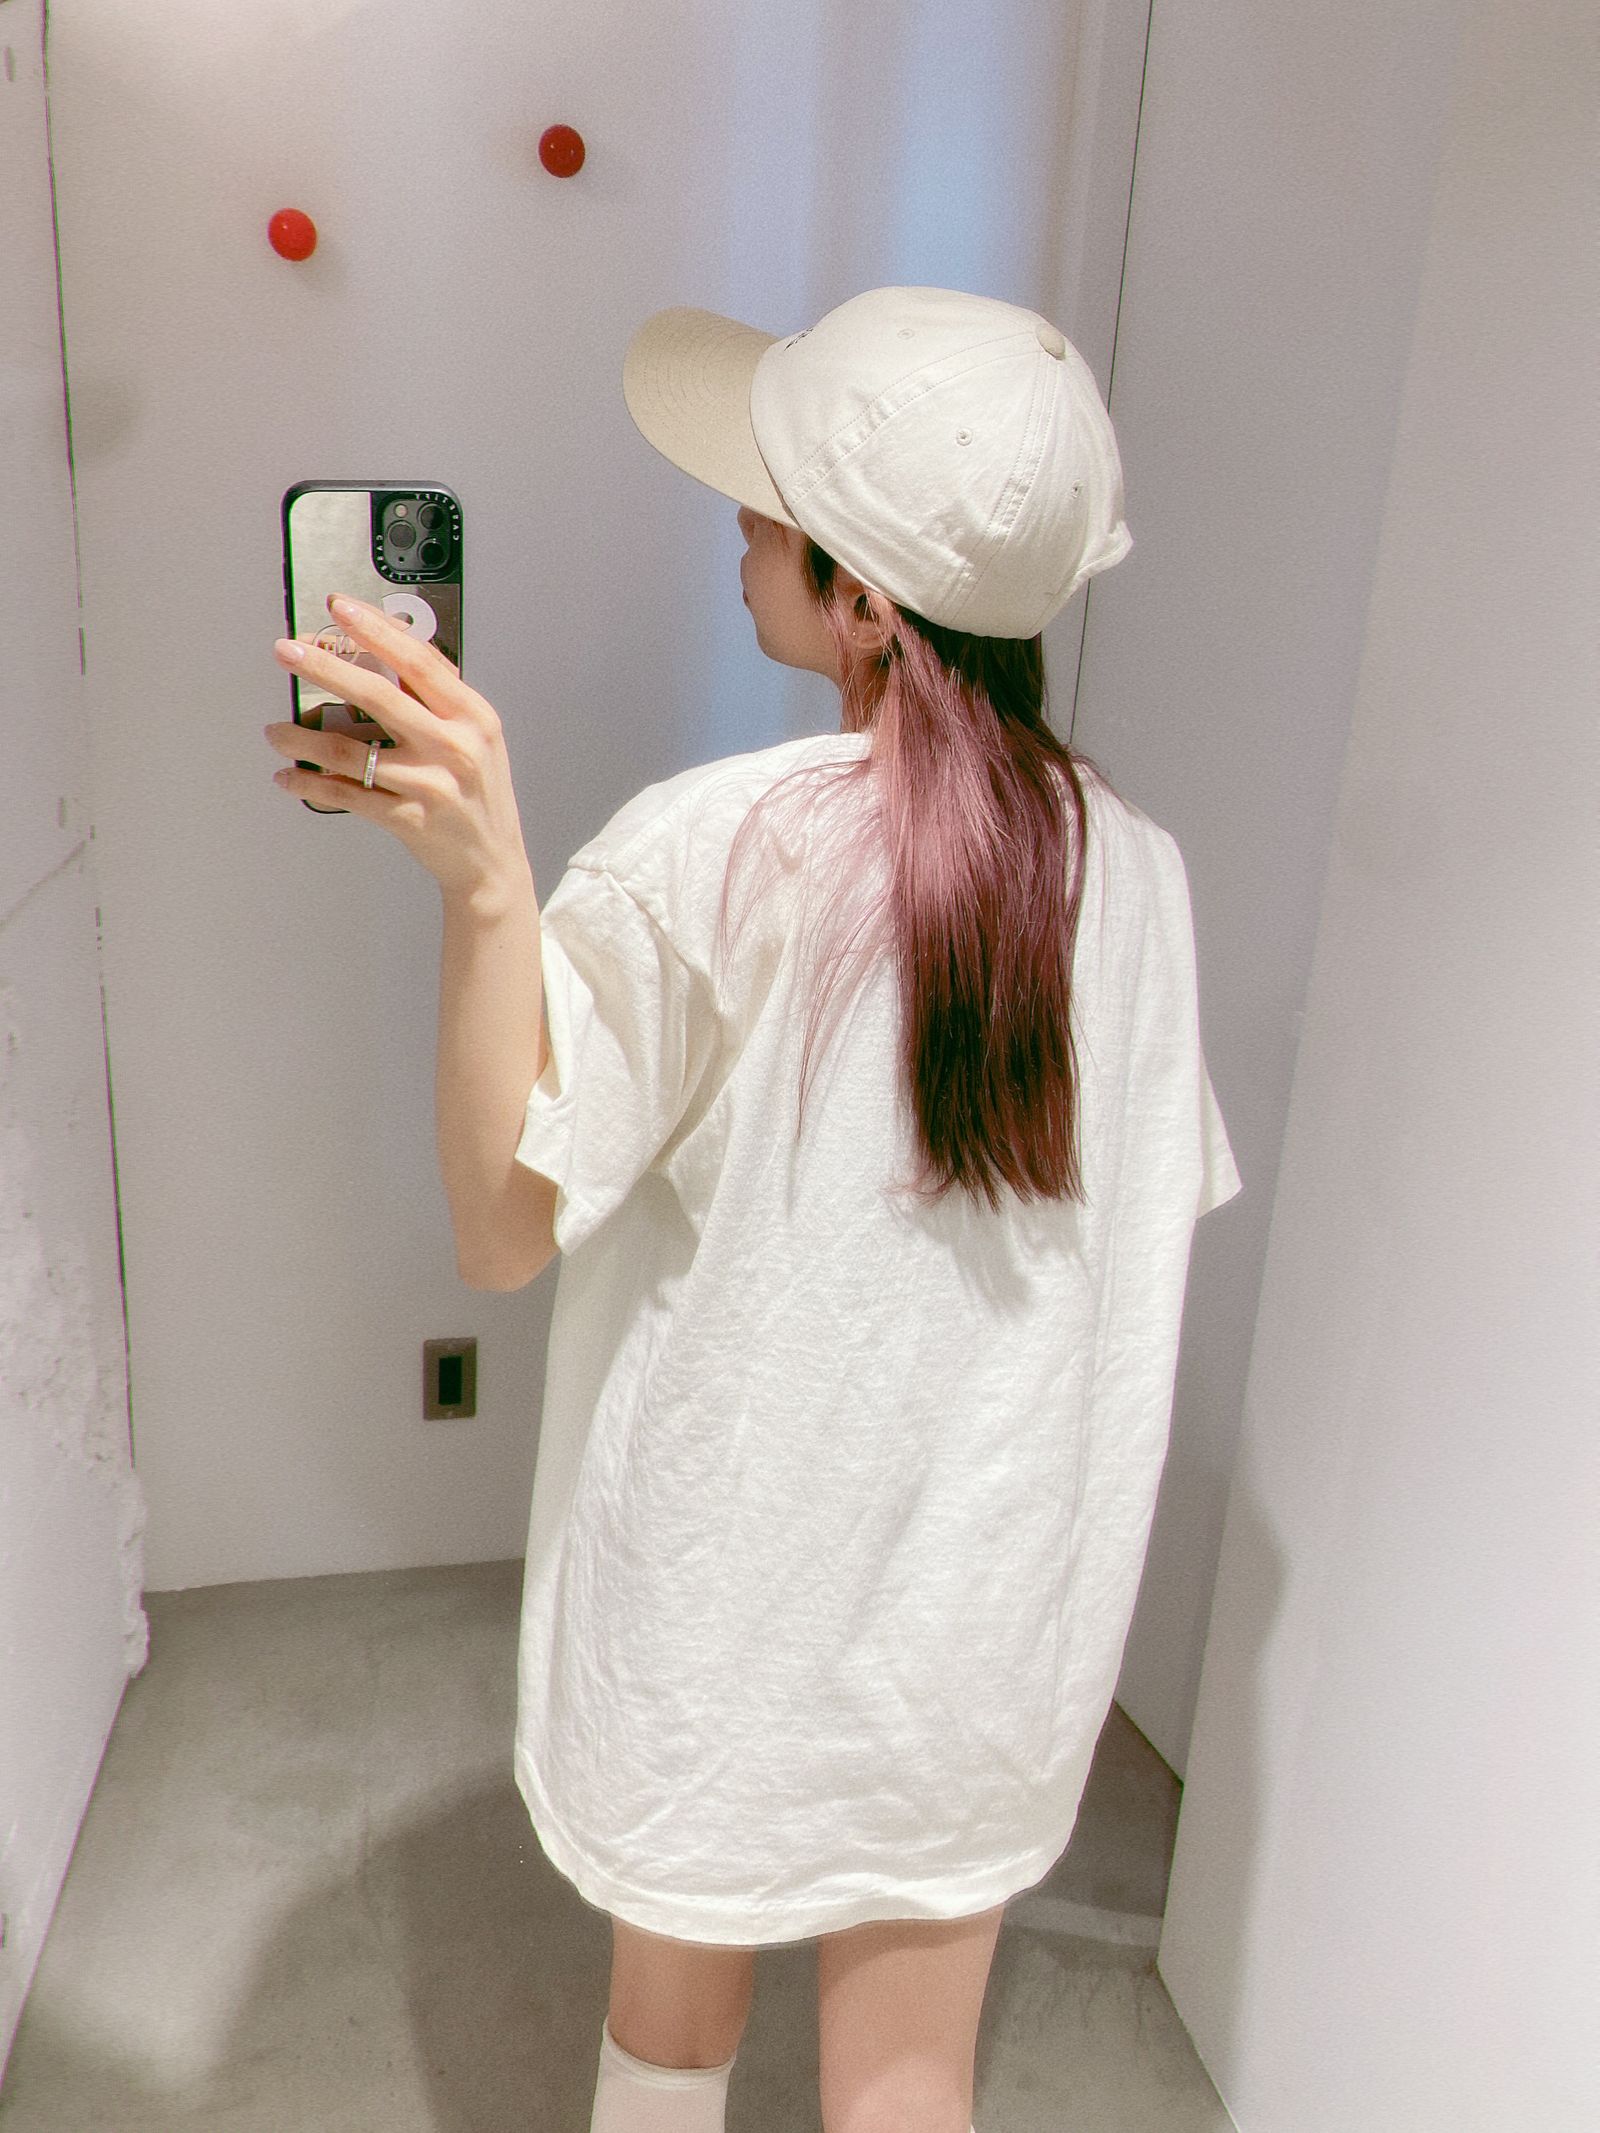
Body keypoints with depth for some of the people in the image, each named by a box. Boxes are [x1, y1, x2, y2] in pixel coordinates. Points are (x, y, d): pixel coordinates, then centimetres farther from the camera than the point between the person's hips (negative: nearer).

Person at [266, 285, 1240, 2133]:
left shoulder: (711, 851, -23)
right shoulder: (1133, 866, -8)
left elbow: (504, 1226, -20)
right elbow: (1154, 1214, 2)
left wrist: (483, 880, -30)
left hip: (724, 1585, -3)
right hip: (991, 1610, 4)